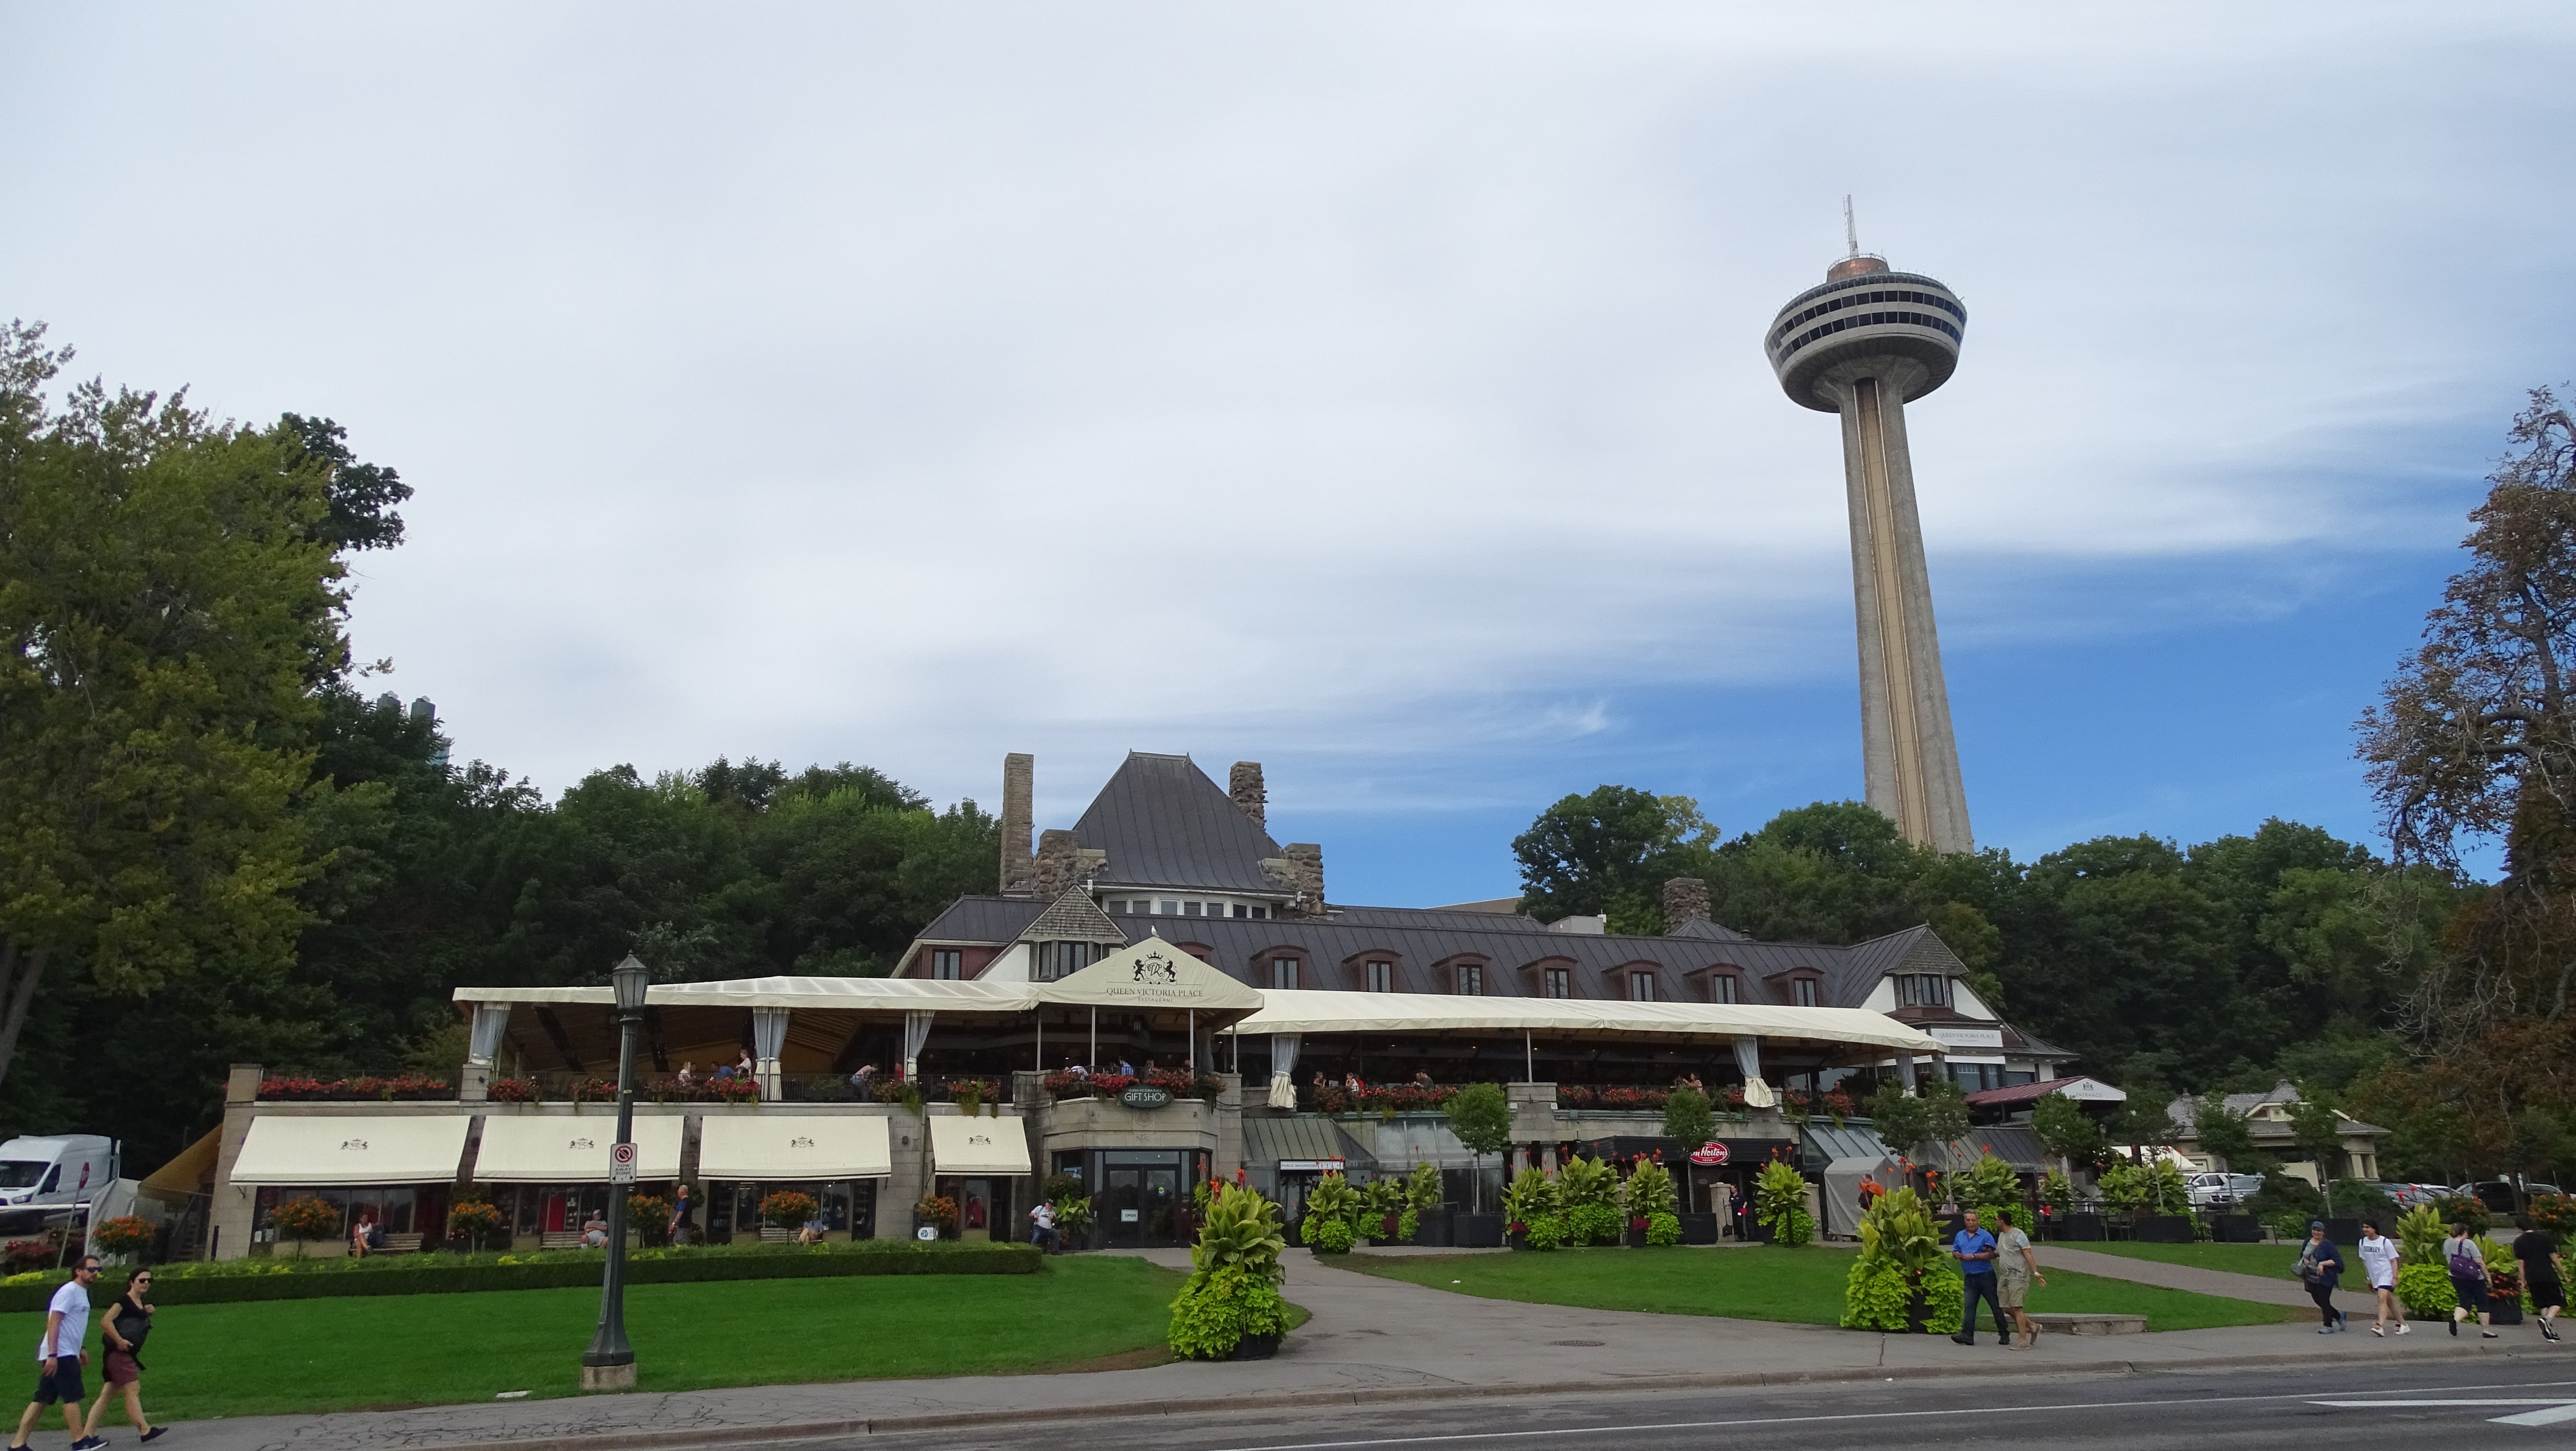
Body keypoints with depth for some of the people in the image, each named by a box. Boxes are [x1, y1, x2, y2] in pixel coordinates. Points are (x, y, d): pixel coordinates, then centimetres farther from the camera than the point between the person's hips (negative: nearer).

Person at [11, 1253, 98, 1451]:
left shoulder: (81, 1293, 18)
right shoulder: (70, 1291, -13)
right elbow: (53, 1323, -20)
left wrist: (79, 1350, 29)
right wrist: (52, 1355, -25)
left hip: (65, 1354, 9)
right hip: (60, 1354, -9)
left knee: (42, 1399, 9)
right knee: (73, 1396, -4)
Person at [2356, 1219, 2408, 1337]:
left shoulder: (2385, 1242, -10)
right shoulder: (2363, 1242, 6)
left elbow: (2393, 1261, -6)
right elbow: (2365, 1261, 15)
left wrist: (2395, 1277, -11)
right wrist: (2368, 1278, 16)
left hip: (2386, 1275, -6)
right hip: (2375, 1277, 6)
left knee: (2382, 1299, -19)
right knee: (2389, 1301, 14)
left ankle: (2380, 1326, -26)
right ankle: (2403, 1324, 28)